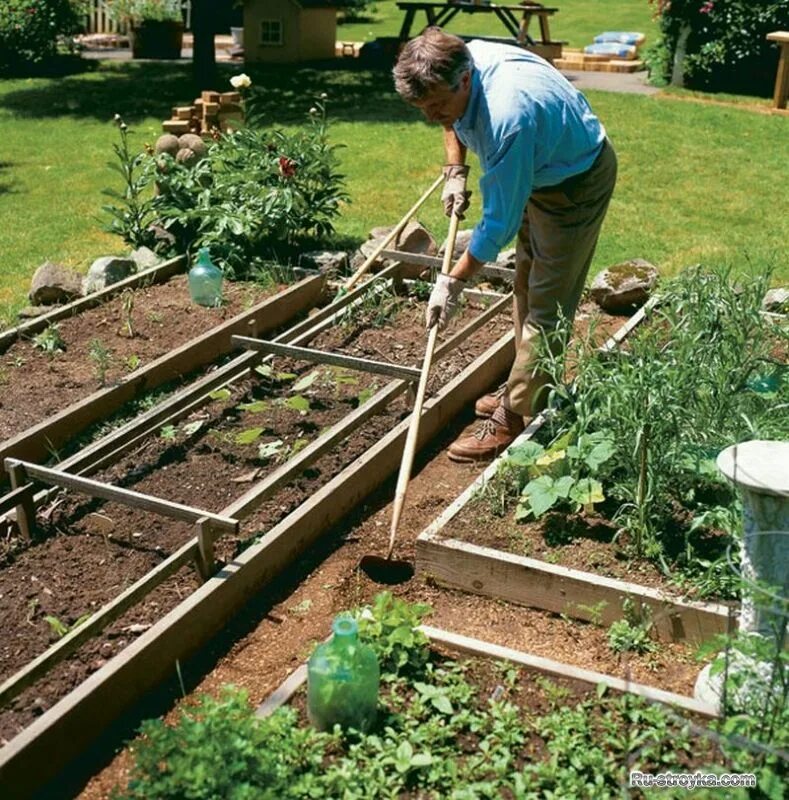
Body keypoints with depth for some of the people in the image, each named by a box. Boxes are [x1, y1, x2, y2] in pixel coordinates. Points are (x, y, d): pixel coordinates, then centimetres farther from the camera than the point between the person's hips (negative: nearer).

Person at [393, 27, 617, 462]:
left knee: (546, 304, -9)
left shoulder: (507, 118, -40)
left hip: (577, 181, -9)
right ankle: (526, 387, 30)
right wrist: (455, 172, -1)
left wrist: (453, 281, -24)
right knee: (525, 286, 17)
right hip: (538, 171, 10)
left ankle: (513, 421, -6)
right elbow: (454, 120, 12)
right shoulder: (460, 63, -15)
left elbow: (500, 221, -32)